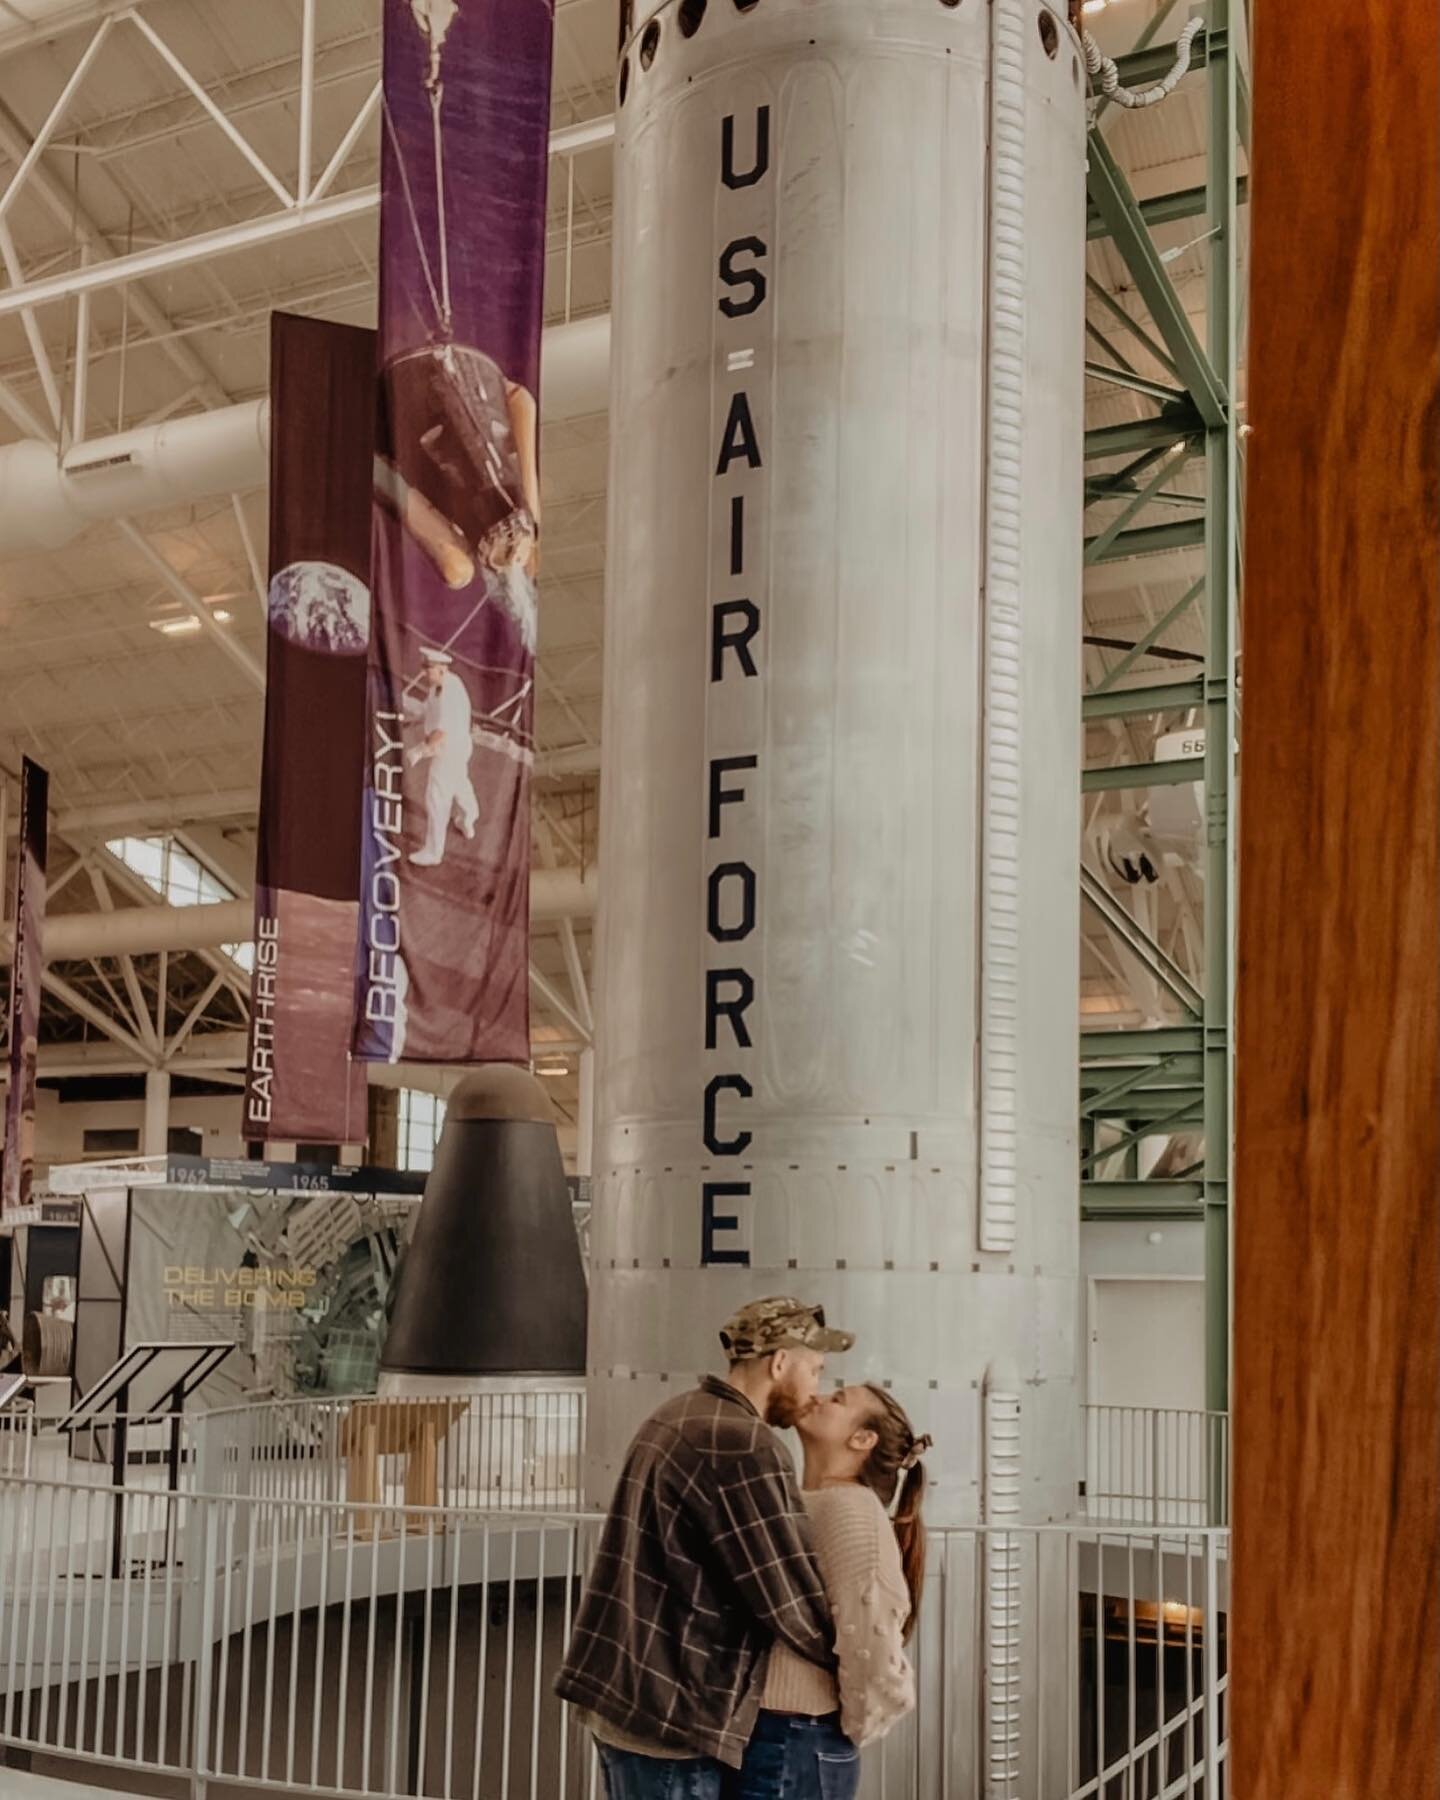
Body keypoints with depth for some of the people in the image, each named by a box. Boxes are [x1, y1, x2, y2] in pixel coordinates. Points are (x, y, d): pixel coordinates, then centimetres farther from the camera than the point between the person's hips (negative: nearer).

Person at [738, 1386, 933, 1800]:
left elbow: (870, 1639, -23)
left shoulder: (848, 1508, -15)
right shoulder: (811, 1505, 14)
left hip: (789, 1745, -9)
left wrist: (851, 1729, -9)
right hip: (775, 1738, 9)